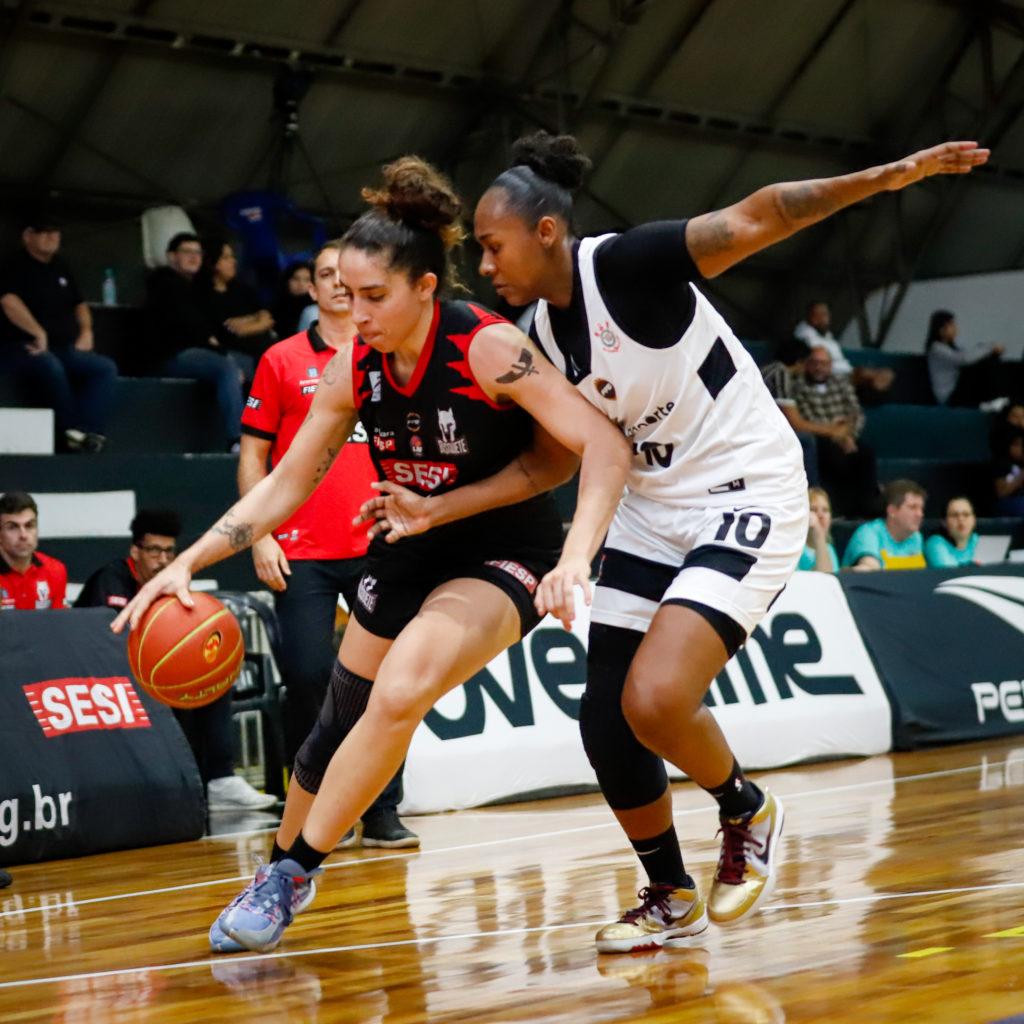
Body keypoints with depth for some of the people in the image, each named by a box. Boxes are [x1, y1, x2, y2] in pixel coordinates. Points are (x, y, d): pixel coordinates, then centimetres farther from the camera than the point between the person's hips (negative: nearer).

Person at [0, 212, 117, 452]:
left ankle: (89, 433, -31)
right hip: (20, 348, -8)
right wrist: (39, 334, -25)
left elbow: (79, 303, 30)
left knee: (105, 368, -17)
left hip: (63, 349, 8)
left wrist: (86, 331, 10)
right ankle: (71, 432, -34)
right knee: (50, 366, -41)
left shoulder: (60, 268, 20)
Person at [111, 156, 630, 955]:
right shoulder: (354, 367, -8)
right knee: (341, 720, 13)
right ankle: (280, 872, 36)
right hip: (411, 552, 6)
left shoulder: (488, 348, -24)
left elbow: (605, 445, -29)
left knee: (400, 692, -27)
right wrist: (189, 562, -9)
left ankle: (291, 875, -12)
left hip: (504, 552, -6)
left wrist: (575, 558, -44)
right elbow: (286, 484, 1)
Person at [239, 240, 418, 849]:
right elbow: (253, 454, 6)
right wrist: (261, 537, -3)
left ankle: (382, 814, 6)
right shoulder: (282, 361, 6)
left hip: (377, 548, 2)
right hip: (302, 552, -2)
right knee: (308, 677, -6)